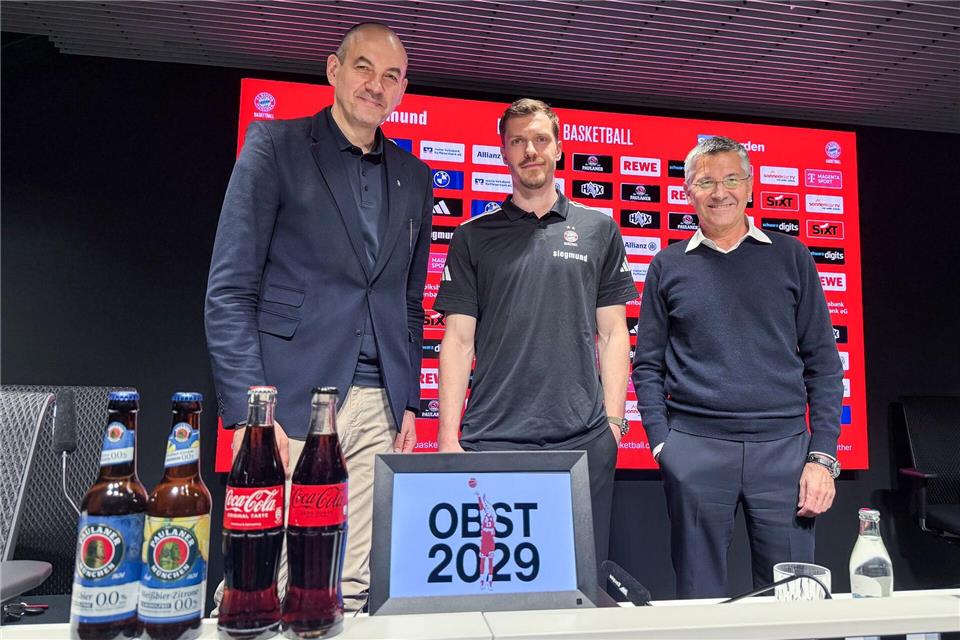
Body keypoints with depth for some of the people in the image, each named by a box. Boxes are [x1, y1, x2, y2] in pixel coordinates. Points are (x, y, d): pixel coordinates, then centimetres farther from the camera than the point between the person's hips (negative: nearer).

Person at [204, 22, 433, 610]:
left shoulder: (414, 177, 16)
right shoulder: (275, 144, 3)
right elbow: (229, 291, -4)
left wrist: (408, 402, 11)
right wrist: (247, 411, -12)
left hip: (380, 409, 4)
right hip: (291, 402, -3)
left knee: (354, 586, 7)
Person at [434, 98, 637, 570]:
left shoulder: (598, 230, 10)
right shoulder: (473, 236, 8)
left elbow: (612, 333, 10)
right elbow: (458, 340, 4)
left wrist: (613, 420, 1)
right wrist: (448, 436, -2)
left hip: (584, 441, 1)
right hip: (491, 440, 0)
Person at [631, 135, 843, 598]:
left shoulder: (790, 257, 8)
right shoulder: (668, 266, 8)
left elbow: (823, 362, 6)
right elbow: (647, 365, 8)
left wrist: (822, 456, -1)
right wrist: (662, 444, -3)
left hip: (783, 446, 1)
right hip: (694, 449, 0)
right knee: (700, 599, 9)